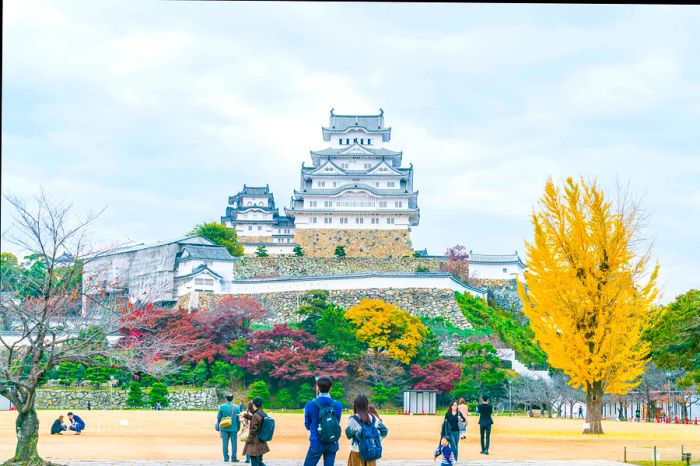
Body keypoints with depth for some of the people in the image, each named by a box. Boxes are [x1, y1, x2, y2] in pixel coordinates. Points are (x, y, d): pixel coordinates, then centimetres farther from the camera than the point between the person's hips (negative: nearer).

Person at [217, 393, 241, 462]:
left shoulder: (222, 407, -4)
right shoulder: (237, 407, -4)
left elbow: (218, 418, 0)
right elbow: (238, 419, 0)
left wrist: (219, 428, 12)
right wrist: (238, 428, 12)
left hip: (224, 428, 0)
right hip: (233, 428, 0)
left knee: (225, 443, 6)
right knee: (234, 443, 6)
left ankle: (226, 458, 7)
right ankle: (234, 458, 5)